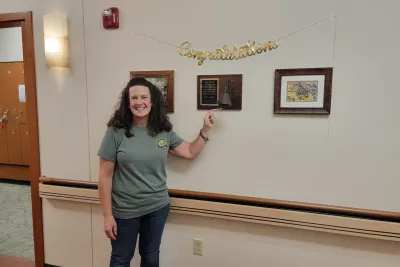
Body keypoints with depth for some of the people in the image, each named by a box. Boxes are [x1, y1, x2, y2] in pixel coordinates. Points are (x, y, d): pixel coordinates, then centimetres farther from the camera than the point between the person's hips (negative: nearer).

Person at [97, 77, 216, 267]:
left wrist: (206, 129, -3)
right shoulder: (116, 132, -13)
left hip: (158, 208, 3)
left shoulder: (164, 131, -2)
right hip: (125, 211, -3)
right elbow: (105, 176, -10)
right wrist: (107, 215, -10)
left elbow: (190, 152, 7)